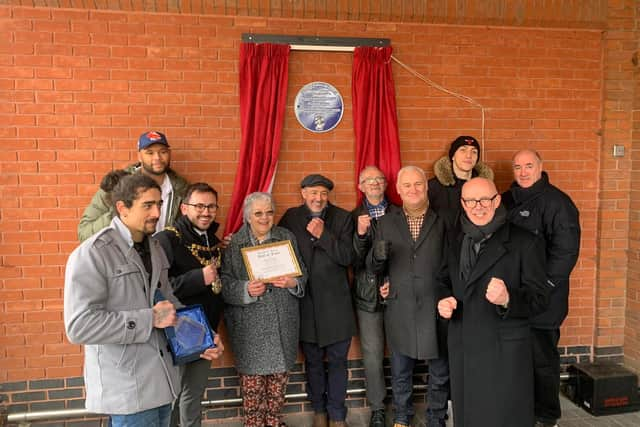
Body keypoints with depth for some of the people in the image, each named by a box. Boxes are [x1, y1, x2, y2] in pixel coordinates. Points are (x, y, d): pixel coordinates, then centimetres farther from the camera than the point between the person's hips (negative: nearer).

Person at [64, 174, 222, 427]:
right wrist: (149, 320, -21)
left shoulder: (155, 249, 11)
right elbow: (79, 325, -23)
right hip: (126, 387, -7)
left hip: (161, 379, 8)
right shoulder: (92, 254, -15)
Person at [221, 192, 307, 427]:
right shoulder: (233, 243, -1)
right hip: (249, 324, -2)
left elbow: (302, 274, 9)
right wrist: (246, 290, -21)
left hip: (282, 321, 3)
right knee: (252, 378, 2)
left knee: (279, 374, 10)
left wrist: (292, 282, -12)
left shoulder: (287, 237, 7)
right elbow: (225, 282, -5)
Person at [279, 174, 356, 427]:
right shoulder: (291, 217, 1)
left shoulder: (342, 218, -2)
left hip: (335, 302, -1)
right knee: (313, 361, 15)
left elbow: (347, 257, -9)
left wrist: (323, 235, -19)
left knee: (337, 360, 9)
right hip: (305, 301, 1)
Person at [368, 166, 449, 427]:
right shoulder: (386, 222, 5)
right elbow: (374, 267, 4)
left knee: (440, 372, 12)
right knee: (400, 372, 16)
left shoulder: (443, 220, -1)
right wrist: (378, 256, -18)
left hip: (436, 308, -1)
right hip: (399, 309, 1)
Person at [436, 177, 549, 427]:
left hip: (505, 351, -4)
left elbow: (539, 298, -10)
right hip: (461, 348, 5)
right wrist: (444, 301, -4)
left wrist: (508, 299, -29)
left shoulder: (525, 243, -10)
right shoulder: (454, 240, 6)